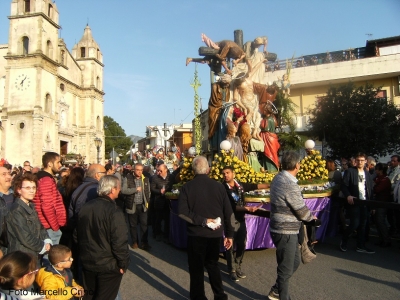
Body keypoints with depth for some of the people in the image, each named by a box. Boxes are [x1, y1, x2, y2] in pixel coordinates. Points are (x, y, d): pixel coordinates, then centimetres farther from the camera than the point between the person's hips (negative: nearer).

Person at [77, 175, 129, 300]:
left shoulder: (85, 207, -1)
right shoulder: (114, 211, -23)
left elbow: (78, 234, 11)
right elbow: (119, 242, -25)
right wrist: (123, 264, -11)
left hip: (87, 262, 6)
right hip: (108, 265, -6)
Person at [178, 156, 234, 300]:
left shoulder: (187, 187, -8)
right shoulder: (218, 186, -4)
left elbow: (182, 211, -19)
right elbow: (229, 212, -2)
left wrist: (201, 221, -16)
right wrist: (229, 234, 6)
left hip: (196, 234, -3)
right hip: (215, 233, 3)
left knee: (197, 267, 12)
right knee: (212, 264, 23)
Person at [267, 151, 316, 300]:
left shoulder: (278, 178, 4)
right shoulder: (290, 185, -24)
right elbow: (302, 211, -14)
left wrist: (307, 214, 6)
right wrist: (311, 217, 7)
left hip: (280, 228, 9)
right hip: (286, 231, -9)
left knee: (295, 261, 23)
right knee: (286, 268, 7)